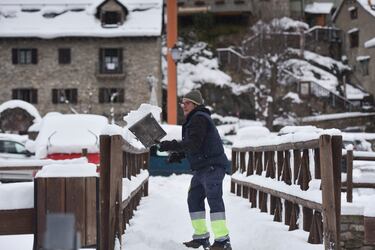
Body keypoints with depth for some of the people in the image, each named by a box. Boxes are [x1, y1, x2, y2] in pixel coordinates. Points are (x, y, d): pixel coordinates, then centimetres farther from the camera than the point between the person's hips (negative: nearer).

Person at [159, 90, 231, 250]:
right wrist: (178, 154, 12)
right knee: (194, 200, 15)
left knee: (214, 200, -16)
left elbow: (194, 143, -23)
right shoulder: (193, 120, 21)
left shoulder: (199, 118, -12)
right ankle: (201, 237, 23)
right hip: (201, 169, 11)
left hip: (212, 166, -11)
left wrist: (172, 146, -27)